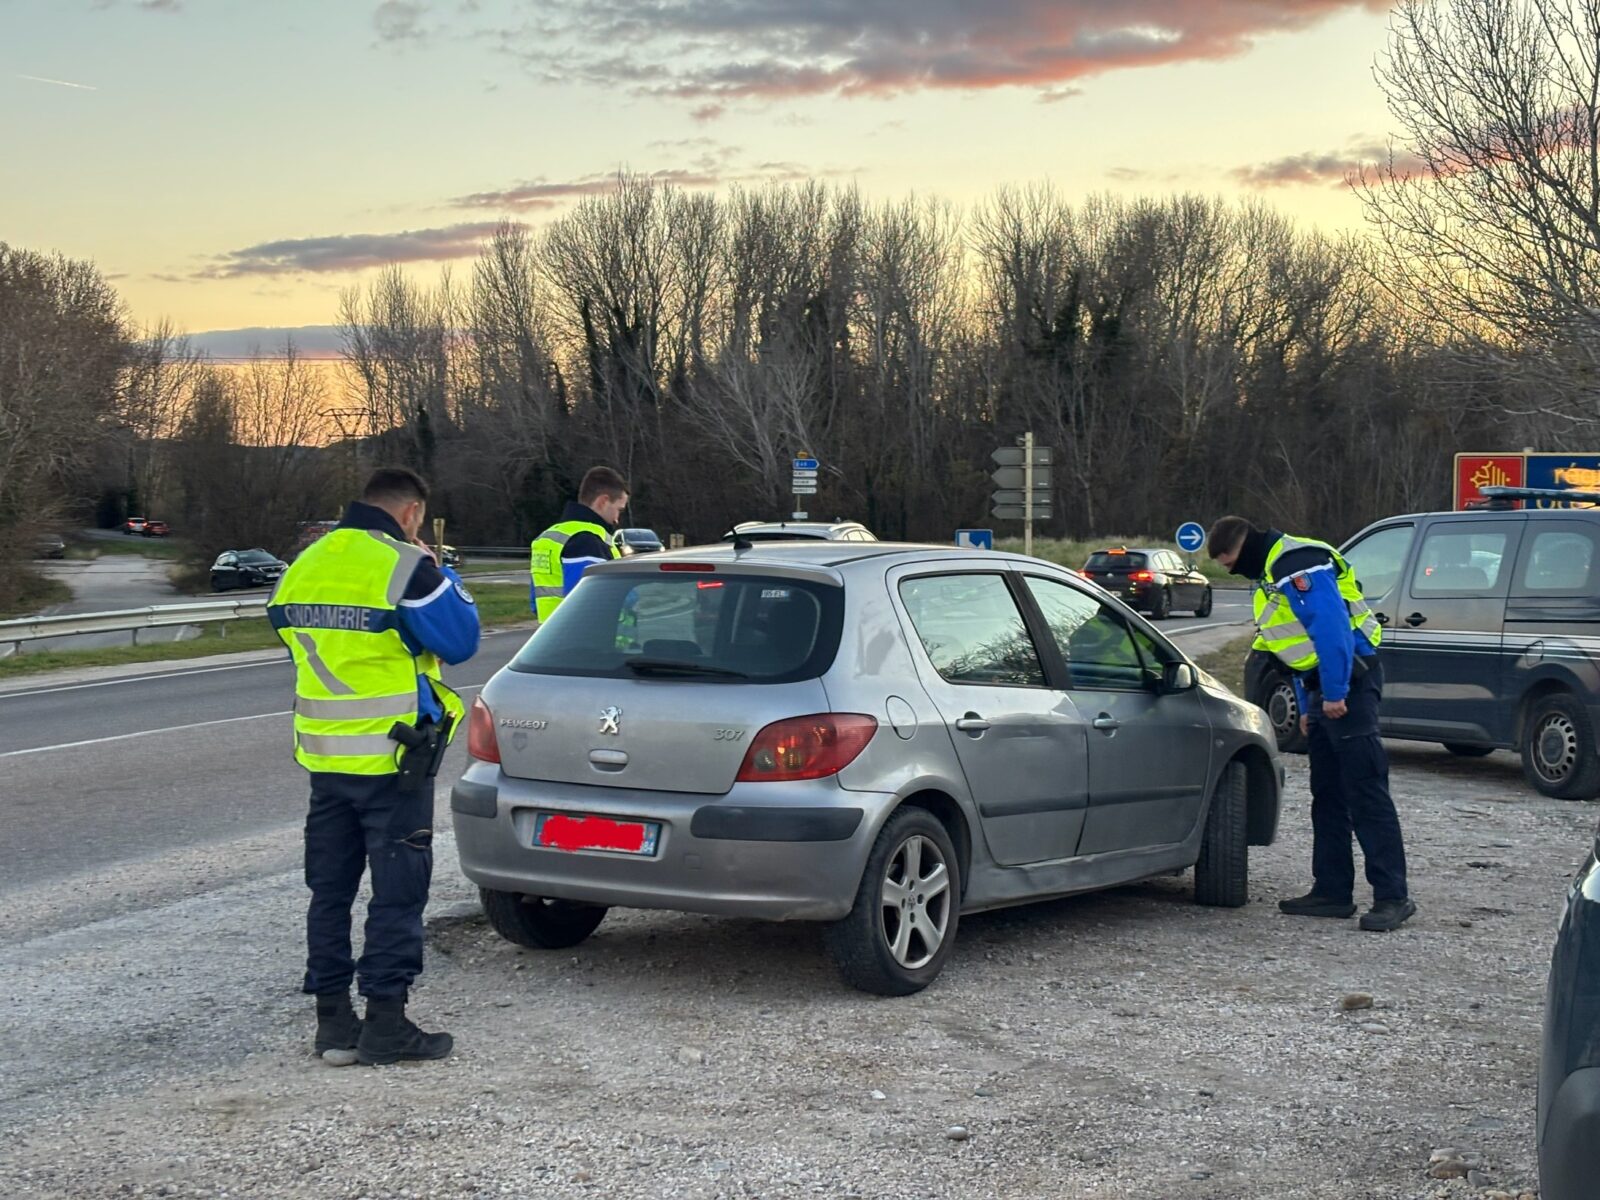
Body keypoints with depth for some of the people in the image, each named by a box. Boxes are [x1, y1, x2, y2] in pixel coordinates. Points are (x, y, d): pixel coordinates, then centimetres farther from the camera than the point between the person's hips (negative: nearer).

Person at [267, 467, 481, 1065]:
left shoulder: (304, 566, 10)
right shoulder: (405, 567, -14)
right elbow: (460, 640, -9)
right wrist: (442, 578, 6)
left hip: (325, 757, 7)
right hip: (392, 758, -7)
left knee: (329, 890, 13)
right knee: (396, 892, 0)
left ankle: (332, 1021, 16)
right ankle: (384, 1024, 1)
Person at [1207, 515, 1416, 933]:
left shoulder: (1298, 564, -13)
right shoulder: (1273, 572, 21)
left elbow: (1331, 627, -23)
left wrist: (1334, 694, -22)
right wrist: (1307, 707, 23)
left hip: (1347, 681, -11)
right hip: (1326, 689, 11)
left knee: (1367, 792, -11)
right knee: (1327, 793, 12)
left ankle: (1393, 896, -11)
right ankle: (1333, 891, 17)